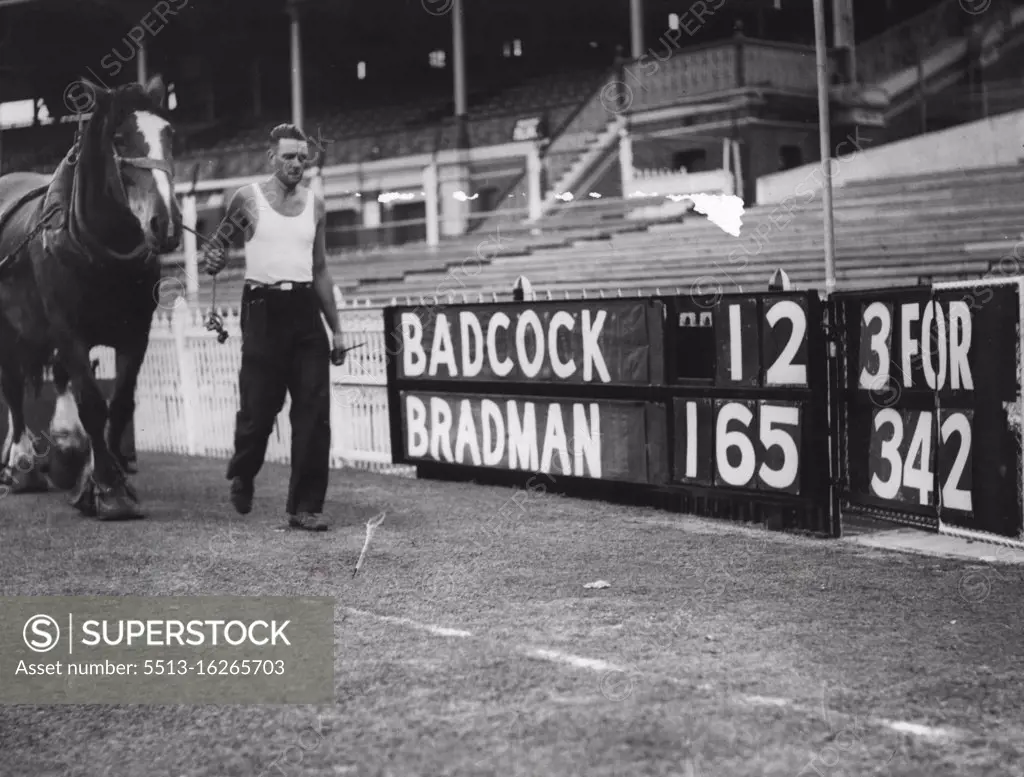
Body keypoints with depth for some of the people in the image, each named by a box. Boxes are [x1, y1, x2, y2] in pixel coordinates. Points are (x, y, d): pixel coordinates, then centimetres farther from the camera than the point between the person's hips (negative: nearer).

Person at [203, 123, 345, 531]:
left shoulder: (315, 204, 11)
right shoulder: (248, 198, 0)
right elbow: (218, 241, 9)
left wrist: (336, 329, 15)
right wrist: (214, 259, -17)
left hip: (305, 310, 3)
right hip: (264, 309, -3)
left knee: (314, 412, -4)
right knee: (259, 408, 1)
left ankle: (306, 507, 1)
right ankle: (241, 475, 32)